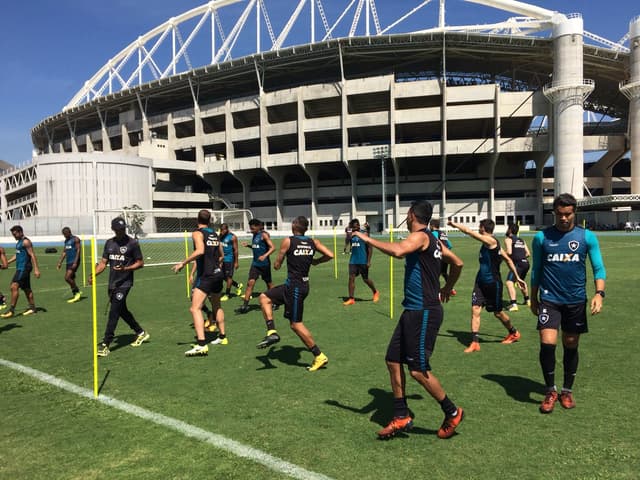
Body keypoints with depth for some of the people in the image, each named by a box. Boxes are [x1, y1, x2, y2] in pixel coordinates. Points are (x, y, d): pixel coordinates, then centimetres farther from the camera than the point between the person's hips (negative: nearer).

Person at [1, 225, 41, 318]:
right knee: (26, 288, 13)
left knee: (14, 286, -15)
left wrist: (36, 269, -24)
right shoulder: (19, 242, 18)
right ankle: (32, 307, 19)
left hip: (24, 268, -10)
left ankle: (11, 310, -14)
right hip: (20, 268, 10)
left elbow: (32, 255, -18)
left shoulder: (26, 242, -13)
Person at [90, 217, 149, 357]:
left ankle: (105, 344, -8)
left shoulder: (132, 243, -6)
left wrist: (125, 269, -19)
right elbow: (103, 262, 11)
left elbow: (140, 263, -4)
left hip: (124, 284, -7)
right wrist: (94, 274, -7)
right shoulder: (109, 243, 11)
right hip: (112, 284, 7)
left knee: (114, 312, -11)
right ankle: (141, 333, 33)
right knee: (122, 310, 16)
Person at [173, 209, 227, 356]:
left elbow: (200, 251, -25)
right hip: (218, 274, 8)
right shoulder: (214, 234, 14)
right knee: (217, 306, 24)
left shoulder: (198, 233, -7)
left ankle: (201, 345, -24)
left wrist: (183, 263, -20)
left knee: (195, 308, -13)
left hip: (205, 276, -8)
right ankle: (222, 337, 34)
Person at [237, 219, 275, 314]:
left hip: (264, 264, -6)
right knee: (250, 282, -5)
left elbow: (273, 247, -18)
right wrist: (248, 245, 6)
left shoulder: (264, 235, -12)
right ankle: (245, 306, -5)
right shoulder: (255, 235, 10)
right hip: (255, 263, 6)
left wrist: (265, 256, -32)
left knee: (269, 283, 9)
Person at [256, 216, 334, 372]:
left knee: (296, 324, 2)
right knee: (264, 297, 15)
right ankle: (272, 332, 9)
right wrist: (315, 261, 15)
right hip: (303, 284, 8)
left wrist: (277, 262, 20)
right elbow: (330, 255, -2)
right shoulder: (313, 242, 4)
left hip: (294, 287, -8)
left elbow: (277, 265, -5)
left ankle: (319, 356, 5)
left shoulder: (288, 241, -11)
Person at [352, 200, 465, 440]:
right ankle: (401, 417, 18)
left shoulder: (420, 236, -13)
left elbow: (397, 251, -34)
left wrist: (368, 239, -23)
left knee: (418, 370, -3)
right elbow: (457, 263, 25)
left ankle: (452, 413, 17)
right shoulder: (432, 240, 15)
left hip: (423, 313, -10)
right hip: (413, 311, 10)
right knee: (393, 360, 9)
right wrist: (446, 289, 32)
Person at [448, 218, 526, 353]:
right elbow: (508, 260, 15)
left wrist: (455, 224, -10)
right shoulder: (487, 242, 9)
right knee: (475, 309, -5)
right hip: (481, 282, 8)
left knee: (498, 313, 10)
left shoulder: (491, 241, -17)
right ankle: (475, 343, -3)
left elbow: (470, 232, -23)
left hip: (493, 283, -8)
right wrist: (516, 276, 20)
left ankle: (514, 333, 37)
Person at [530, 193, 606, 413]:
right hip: (549, 300, -1)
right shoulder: (541, 237, -1)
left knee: (571, 347, 11)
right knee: (547, 344, -12)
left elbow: (598, 268, -1)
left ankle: (567, 390, 31)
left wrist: (599, 292, -18)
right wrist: (533, 298, 10)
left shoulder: (587, 237, -1)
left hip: (576, 301, 1)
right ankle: (550, 391, 9)